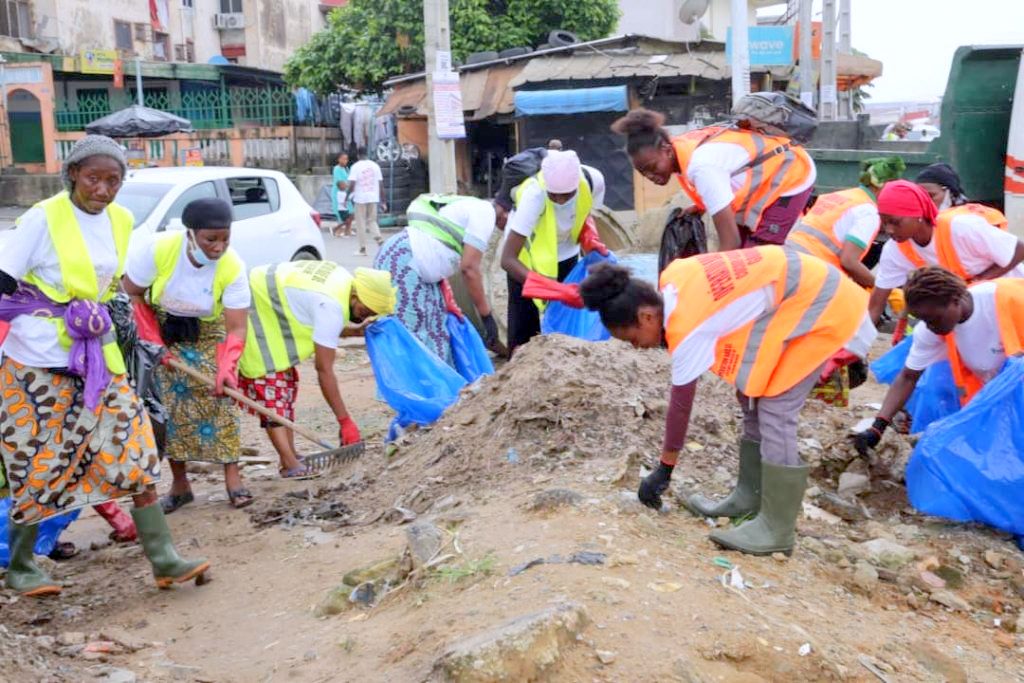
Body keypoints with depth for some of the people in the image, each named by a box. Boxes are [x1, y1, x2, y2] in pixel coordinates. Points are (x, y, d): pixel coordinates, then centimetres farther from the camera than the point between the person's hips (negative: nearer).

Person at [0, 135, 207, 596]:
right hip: (37, 363, -5)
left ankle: (163, 560, 5)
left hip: (99, 359, 5)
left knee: (135, 454, 0)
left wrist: (106, 316, 12)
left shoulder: (122, 221, 7)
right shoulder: (43, 218, -11)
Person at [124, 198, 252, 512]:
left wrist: (227, 366, -41)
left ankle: (232, 477, -3)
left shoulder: (232, 267, -28)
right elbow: (132, 293, -14)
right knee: (169, 404, -3)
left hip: (207, 334, 0)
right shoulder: (158, 248, -30)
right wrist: (152, 340, -18)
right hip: (161, 328, 0)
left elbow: (236, 328, -25)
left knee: (219, 398, -12)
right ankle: (180, 484, 7)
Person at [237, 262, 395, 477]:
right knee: (271, 382, -15)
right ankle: (290, 464, -19)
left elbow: (321, 329, 8)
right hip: (254, 315, -10)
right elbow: (324, 370, -28)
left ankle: (290, 458, 10)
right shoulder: (331, 307, -30)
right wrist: (345, 421, -24)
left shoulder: (344, 280, -4)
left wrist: (355, 331, -5)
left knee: (286, 380, 9)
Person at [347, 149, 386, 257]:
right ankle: (379, 239, -11)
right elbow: (381, 184, 6)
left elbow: (352, 184, -13)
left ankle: (362, 249, 8)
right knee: (372, 221, 14)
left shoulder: (356, 166, -6)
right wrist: (383, 201, 10)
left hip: (360, 198, -4)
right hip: (373, 198, 4)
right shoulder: (375, 165, 6)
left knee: (361, 223, 5)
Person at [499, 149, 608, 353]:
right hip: (528, 255, -4)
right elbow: (507, 259, -41)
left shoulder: (593, 180, -26)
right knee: (523, 331, -7)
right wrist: (556, 290, -50)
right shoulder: (535, 194, -38)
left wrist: (589, 239, -23)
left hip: (565, 253, 4)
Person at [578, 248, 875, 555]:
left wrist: (663, 471, -6)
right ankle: (749, 497, 23)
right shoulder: (672, 280, -5)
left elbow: (681, 403, -16)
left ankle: (776, 530, -4)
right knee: (752, 399, 13)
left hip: (817, 305, -9)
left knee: (775, 412, -10)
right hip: (805, 288, 9)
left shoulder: (688, 326, -25)